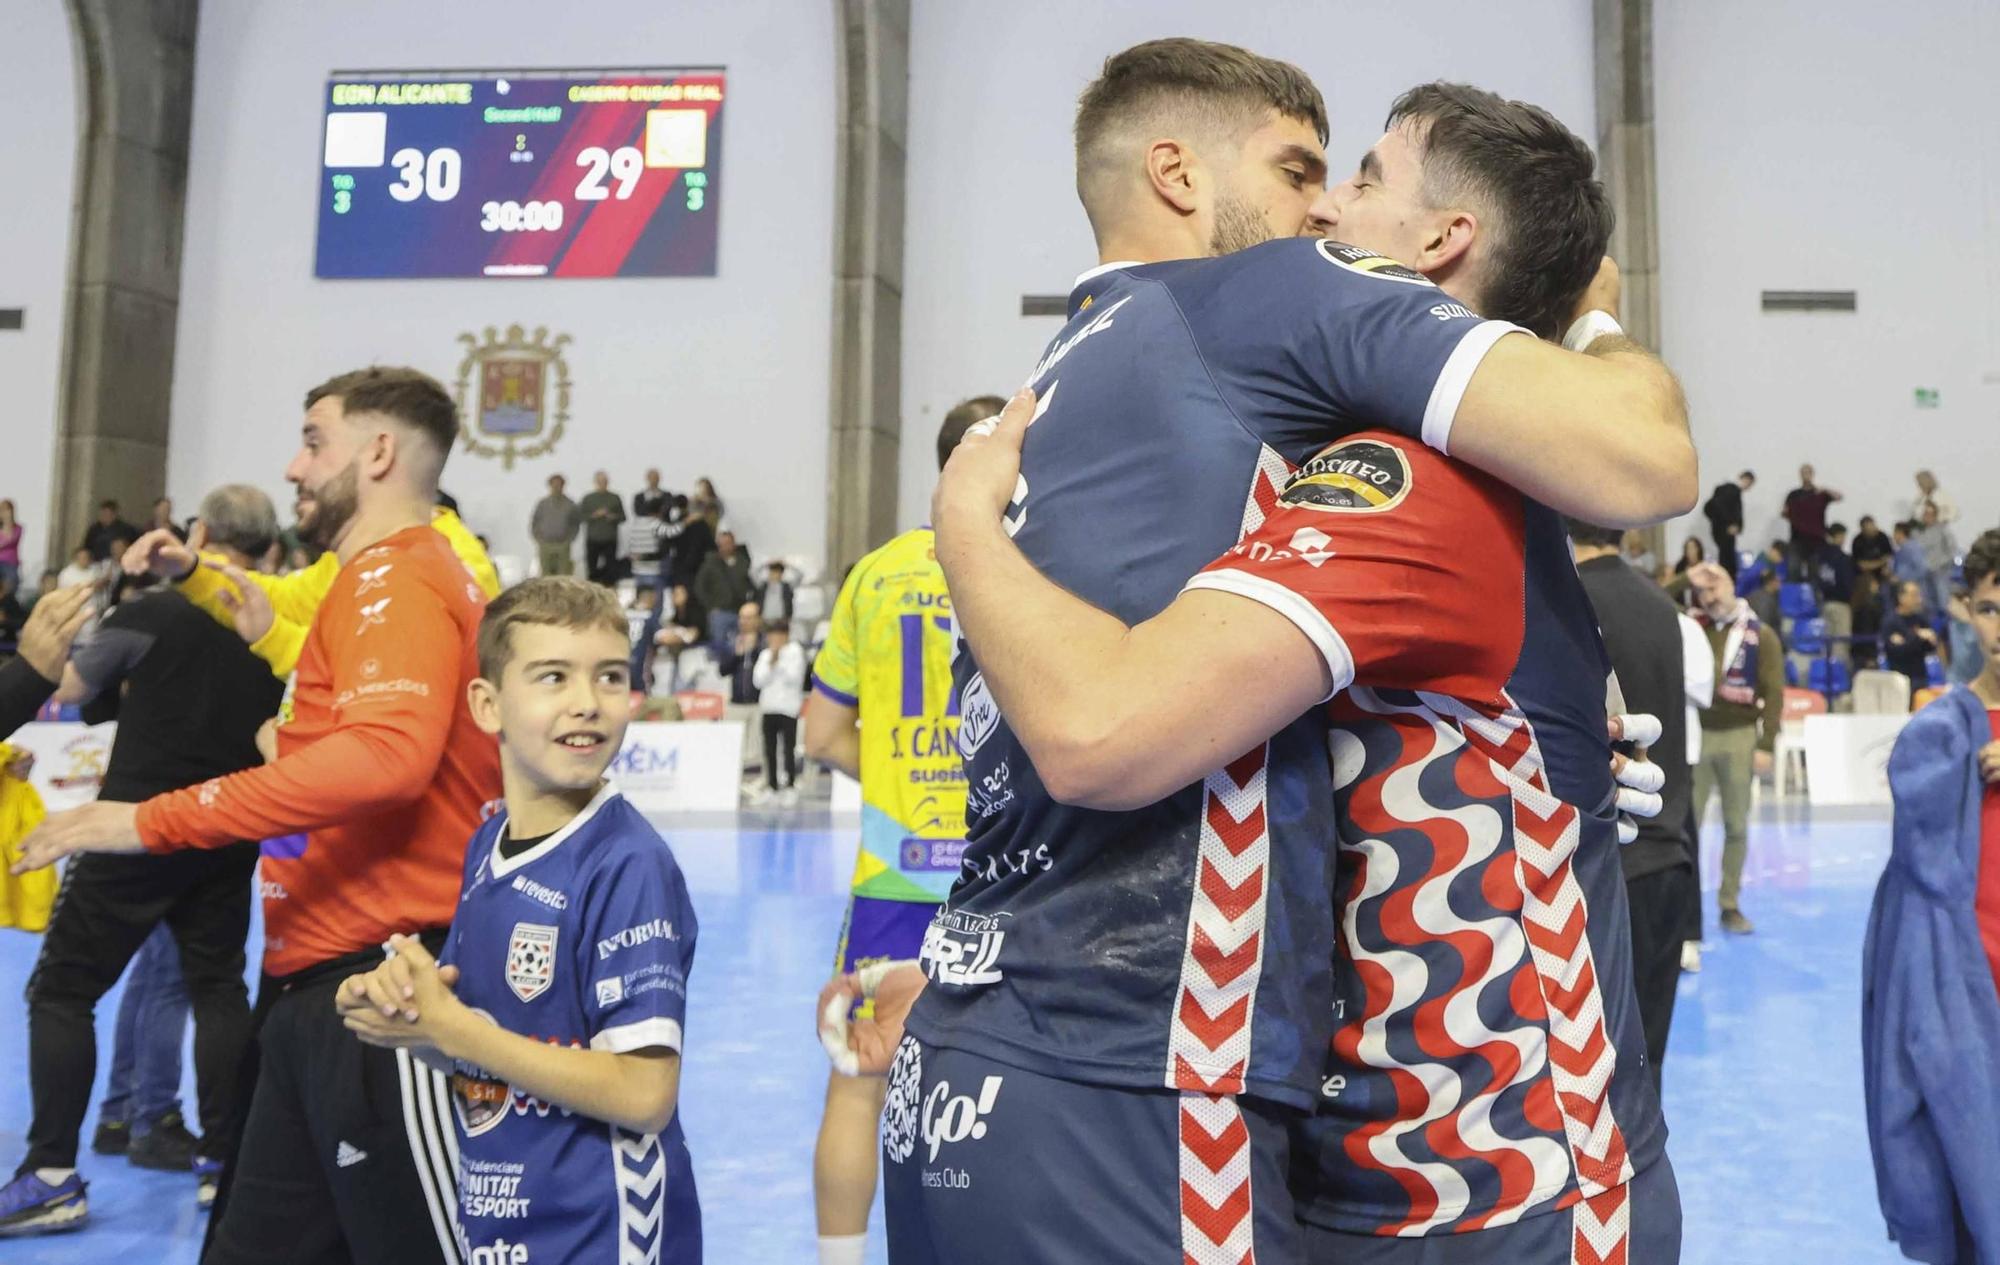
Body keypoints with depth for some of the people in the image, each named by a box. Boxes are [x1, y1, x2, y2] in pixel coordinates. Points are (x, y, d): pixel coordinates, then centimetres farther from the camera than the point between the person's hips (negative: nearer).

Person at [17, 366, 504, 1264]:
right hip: (323, 989, 10)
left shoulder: (394, 576, -13)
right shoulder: (396, 575, 20)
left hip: (375, 988, -10)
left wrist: (154, 820, -26)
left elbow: (386, 751, -30)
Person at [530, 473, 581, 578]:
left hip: (563, 545, -1)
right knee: (546, 575, 0)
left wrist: (570, 539, 3)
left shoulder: (570, 505, 3)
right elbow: (534, 524, 11)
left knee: (563, 576, -5)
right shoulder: (542, 504, 6)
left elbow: (576, 522, 10)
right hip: (545, 545, 1)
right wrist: (539, 540, 3)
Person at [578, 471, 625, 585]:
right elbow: (581, 516, 2)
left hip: (610, 540, 0)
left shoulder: (614, 498, 11)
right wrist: (595, 515, -12)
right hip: (593, 540, 0)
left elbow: (623, 517, 12)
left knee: (611, 568, -6)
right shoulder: (588, 498, 9)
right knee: (592, 569, -1)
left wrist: (614, 517, -8)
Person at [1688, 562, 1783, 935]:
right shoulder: (1692, 628, 8)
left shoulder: (1761, 635, 0)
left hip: (1739, 737, -1)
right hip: (1696, 735, 1)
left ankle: (1730, 905, 15)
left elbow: (1774, 692, -4)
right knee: (1686, 823, 1)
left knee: (1736, 826, 6)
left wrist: (1766, 745, -10)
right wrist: (1687, 583, -1)